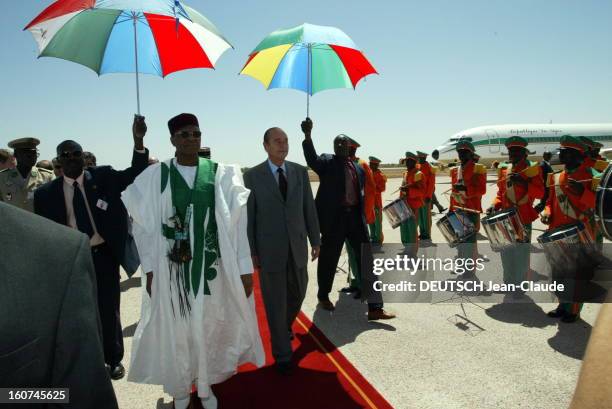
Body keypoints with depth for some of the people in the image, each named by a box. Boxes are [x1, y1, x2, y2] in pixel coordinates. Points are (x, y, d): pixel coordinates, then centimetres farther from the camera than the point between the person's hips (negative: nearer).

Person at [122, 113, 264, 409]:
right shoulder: (155, 176, -3)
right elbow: (144, 225, 0)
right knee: (175, 329, 12)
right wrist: (149, 269, -5)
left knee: (208, 327, 14)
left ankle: (205, 385, 37)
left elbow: (236, 223, -5)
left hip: (210, 266, 1)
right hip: (171, 268, 0)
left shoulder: (221, 175, -3)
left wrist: (245, 268, -8)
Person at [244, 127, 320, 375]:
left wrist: (316, 241, 6)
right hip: (269, 249, -3)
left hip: (297, 246, 4)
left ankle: (284, 325, 48)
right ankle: (283, 354, 20)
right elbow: (248, 216, -4)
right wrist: (251, 252, -5)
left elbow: (309, 208, 6)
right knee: (275, 302, 4)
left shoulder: (300, 172, 3)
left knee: (297, 294, 17)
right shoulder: (252, 176, -6)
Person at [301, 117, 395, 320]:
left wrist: (362, 213, 9)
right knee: (329, 259, 8)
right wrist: (308, 135, -37)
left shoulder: (358, 168, 15)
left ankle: (374, 307, 6)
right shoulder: (327, 162, -1)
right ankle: (323, 296, 33)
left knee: (368, 260, 1)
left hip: (355, 216, 5)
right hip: (334, 218, -5)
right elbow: (312, 160, -23)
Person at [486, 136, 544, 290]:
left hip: (523, 219, -5)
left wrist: (523, 182, -25)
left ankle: (519, 284, 12)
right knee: (507, 253, 13)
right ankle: (509, 283, 26)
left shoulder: (532, 169, -5)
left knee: (521, 254, 0)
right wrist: (495, 205, -2)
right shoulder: (504, 170, 11)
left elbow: (540, 193, -13)